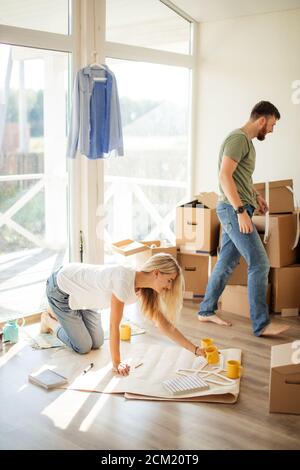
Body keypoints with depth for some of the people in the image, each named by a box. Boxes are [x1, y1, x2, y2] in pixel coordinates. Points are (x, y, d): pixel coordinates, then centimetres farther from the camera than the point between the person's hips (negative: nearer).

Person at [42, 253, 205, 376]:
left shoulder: (145, 289, -12)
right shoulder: (124, 281, -37)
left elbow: (165, 325, -8)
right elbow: (114, 326, -31)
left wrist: (196, 349, -11)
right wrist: (116, 363, -23)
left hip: (79, 293, 8)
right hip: (60, 289, -8)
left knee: (96, 343, 11)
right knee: (83, 347, -3)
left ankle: (58, 314, 30)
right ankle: (49, 320, 20)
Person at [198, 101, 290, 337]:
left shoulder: (246, 140, 19)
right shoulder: (238, 138, -13)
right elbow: (225, 176, -22)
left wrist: (256, 196, 20)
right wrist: (241, 210, -24)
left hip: (235, 211, 10)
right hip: (234, 210, -10)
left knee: (226, 263, 13)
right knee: (260, 264, -10)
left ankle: (207, 310, 23)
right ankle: (261, 324, -7)